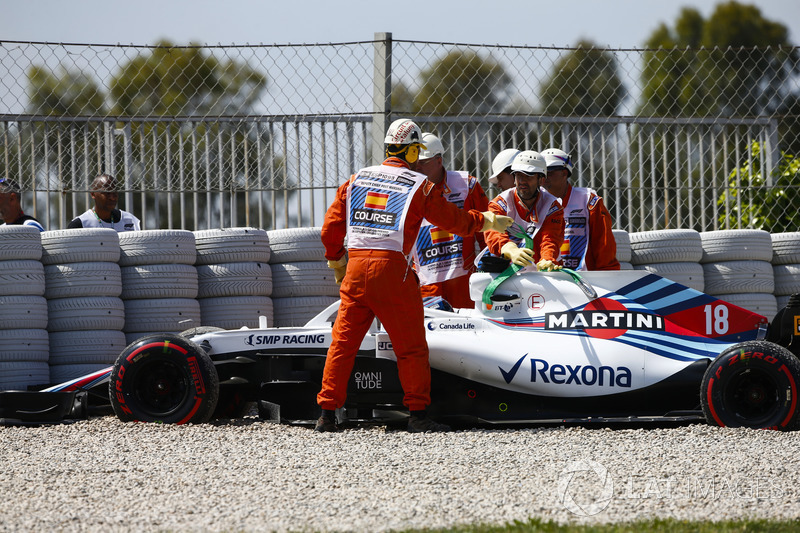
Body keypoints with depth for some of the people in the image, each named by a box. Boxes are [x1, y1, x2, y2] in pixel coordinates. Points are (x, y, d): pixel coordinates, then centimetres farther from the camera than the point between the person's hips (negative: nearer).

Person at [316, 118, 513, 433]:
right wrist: (488, 222, 24)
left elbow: (331, 227, 17)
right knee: (411, 346, 4)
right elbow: (455, 221, 7)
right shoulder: (419, 186, 3)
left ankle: (327, 415, 7)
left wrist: (335, 260, 32)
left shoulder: (356, 180, 15)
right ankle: (418, 414, 2)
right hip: (392, 268, -4)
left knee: (343, 341, 8)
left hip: (356, 267, 4)